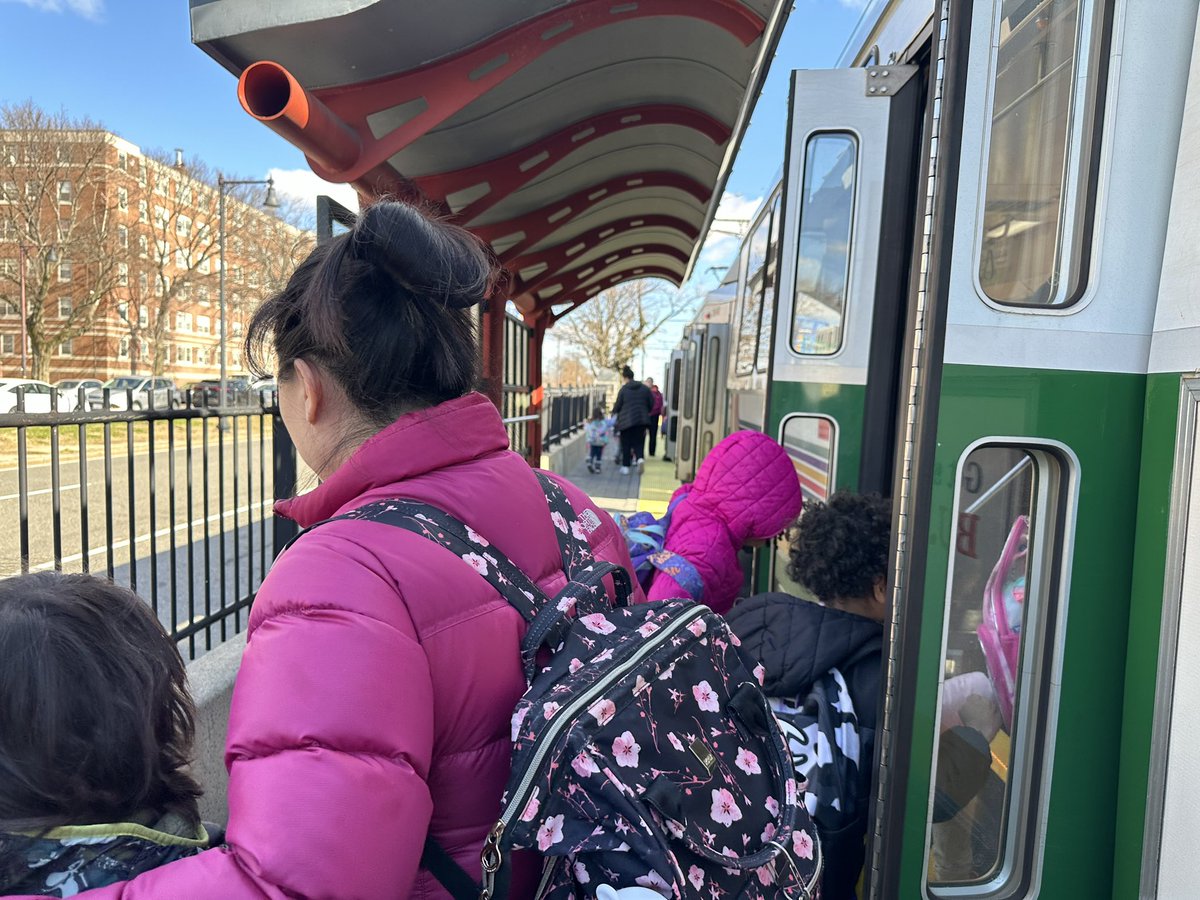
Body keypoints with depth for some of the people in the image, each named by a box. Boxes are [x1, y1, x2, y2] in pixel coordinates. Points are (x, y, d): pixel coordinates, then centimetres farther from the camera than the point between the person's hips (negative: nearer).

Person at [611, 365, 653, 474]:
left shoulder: (623, 389, -6)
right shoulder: (645, 388, 4)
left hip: (626, 420, -3)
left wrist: (614, 412, 17)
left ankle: (625, 466, 9)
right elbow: (651, 403, 6)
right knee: (639, 440, 10)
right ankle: (640, 457, -18)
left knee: (626, 443, 7)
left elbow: (617, 405, -3)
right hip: (641, 419, 3)